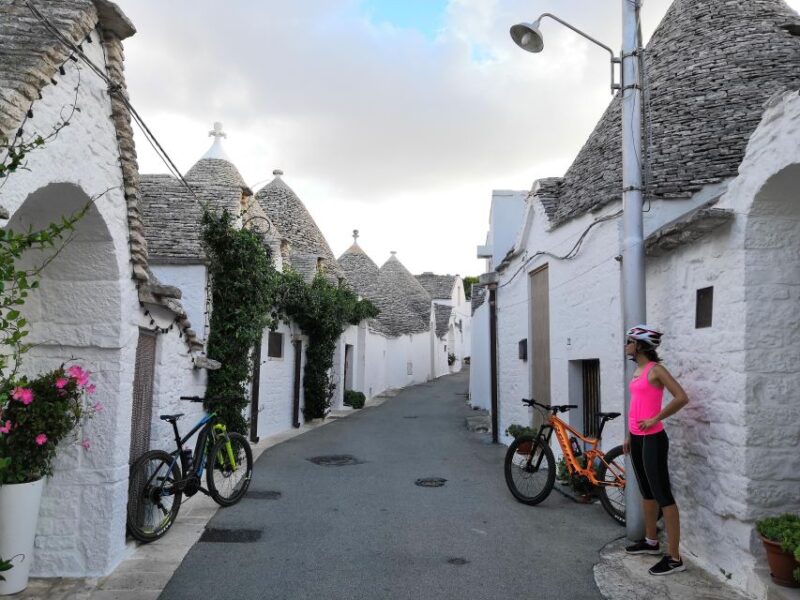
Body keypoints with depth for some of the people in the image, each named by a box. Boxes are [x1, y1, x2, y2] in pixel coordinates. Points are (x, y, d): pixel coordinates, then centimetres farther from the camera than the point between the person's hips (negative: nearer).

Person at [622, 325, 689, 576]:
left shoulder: (655, 369, -13)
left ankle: (674, 558, 0)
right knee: (646, 491, 19)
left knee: (663, 495, -5)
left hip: (652, 439, -9)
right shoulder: (638, 370, 13)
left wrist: (655, 419, -17)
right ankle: (651, 541, 34)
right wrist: (629, 436, 20)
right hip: (637, 438, 9)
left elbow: (681, 398, -21)